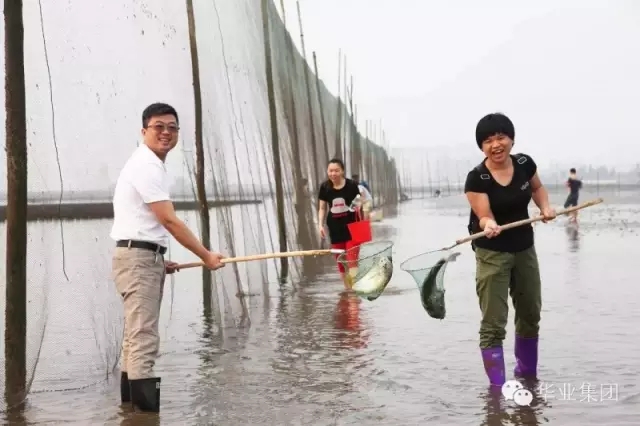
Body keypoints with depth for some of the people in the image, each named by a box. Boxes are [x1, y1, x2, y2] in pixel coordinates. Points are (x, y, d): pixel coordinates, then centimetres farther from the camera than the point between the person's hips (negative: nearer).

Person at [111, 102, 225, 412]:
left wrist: (159, 259, 16)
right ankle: (146, 400, -15)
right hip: (138, 257, -11)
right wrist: (205, 256, -13)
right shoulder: (145, 165, -15)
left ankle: (132, 393, 25)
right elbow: (169, 221, -19)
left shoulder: (150, 165, 18)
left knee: (138, 331, 16)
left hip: (145, 257, 11)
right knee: (144, 333, -13)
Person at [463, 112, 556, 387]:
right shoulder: (476, 179, -21)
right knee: (493, 323, -11)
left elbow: (538, 188, 14)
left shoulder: (525, 164, -7)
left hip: (524, 249, 6)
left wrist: (545, 207, -5)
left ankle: (527, 373, 41)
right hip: (492, 255, -6)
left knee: (530, 314, 20)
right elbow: (485, 217, -24)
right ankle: (498, 387, -4)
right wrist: (489, 225, -46)